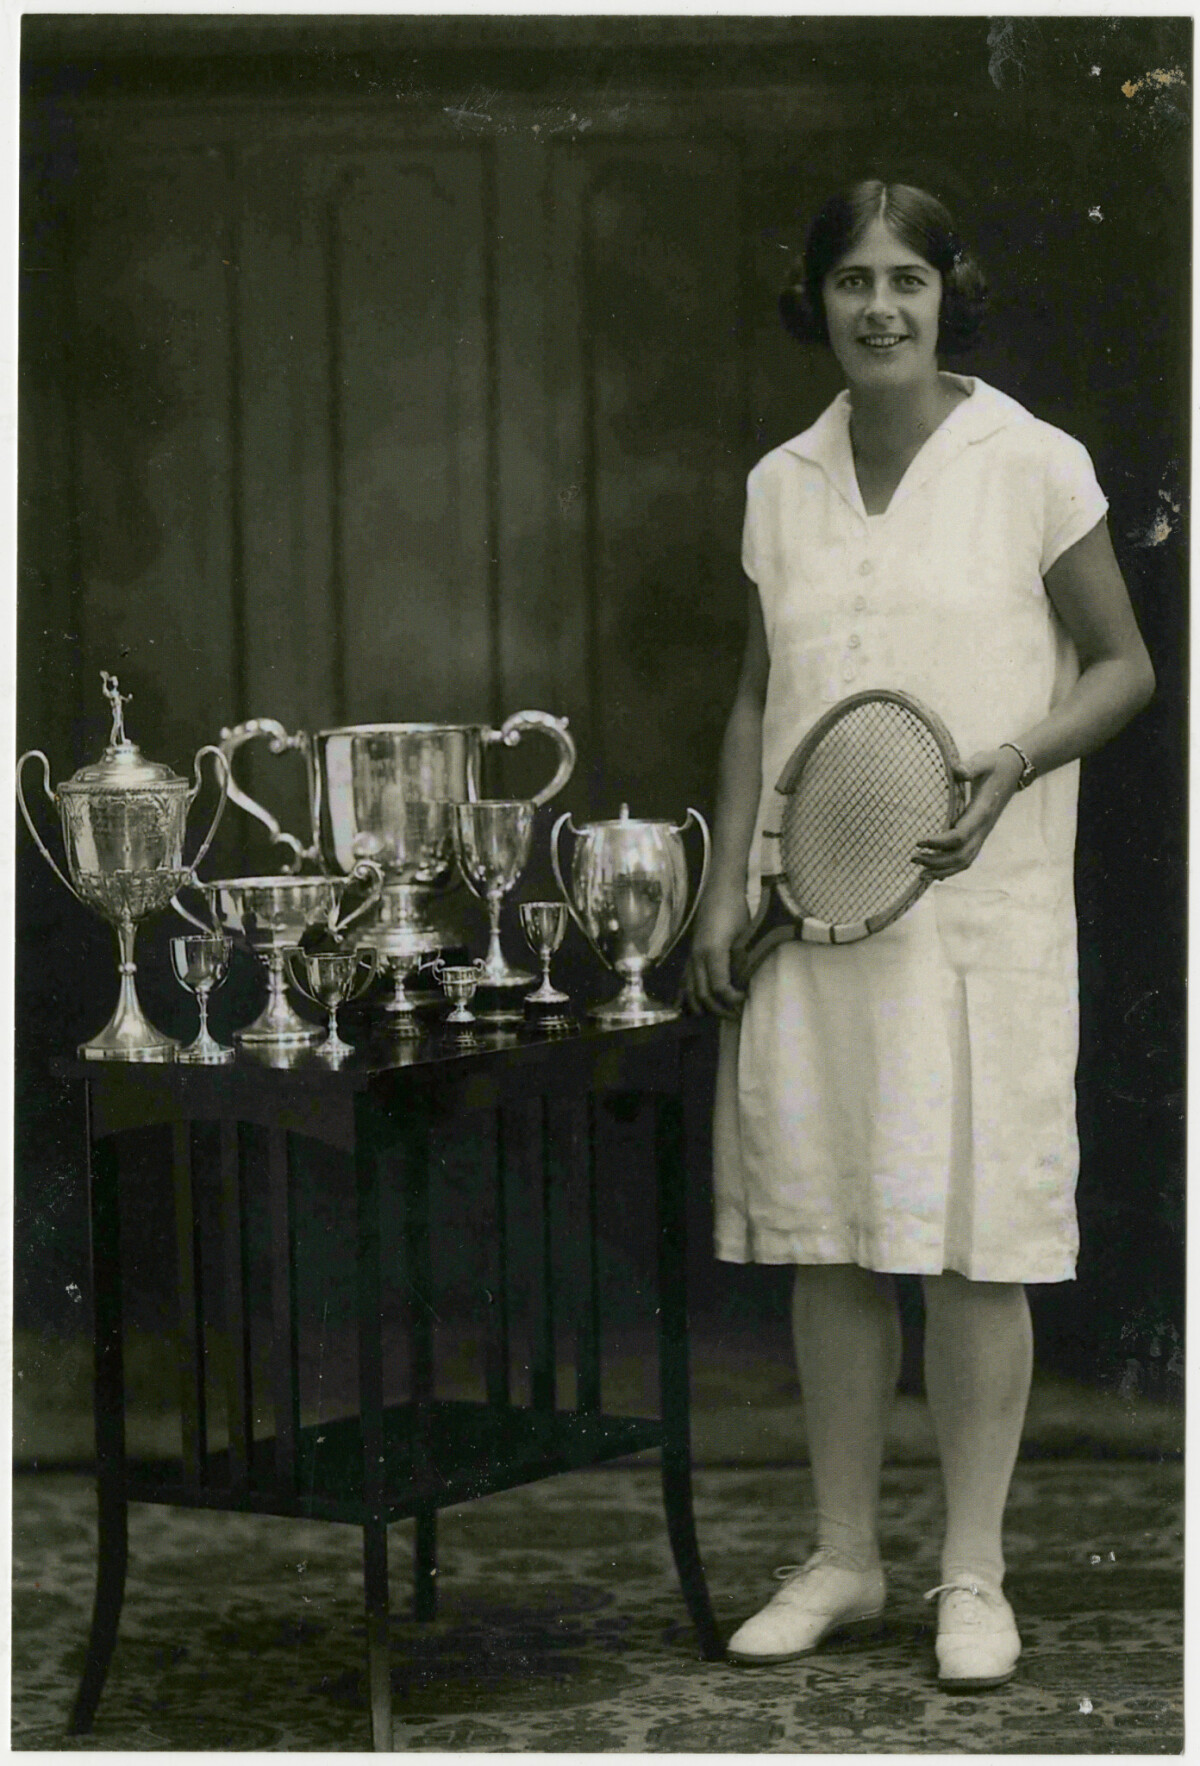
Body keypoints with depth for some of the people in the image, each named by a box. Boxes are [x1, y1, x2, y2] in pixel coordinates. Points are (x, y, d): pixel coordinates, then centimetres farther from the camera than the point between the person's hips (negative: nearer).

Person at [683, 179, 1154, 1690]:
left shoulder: (1033, 465, -2)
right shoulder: (781, 484, 9)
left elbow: (1124, 667, 3)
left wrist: (1010, 764, -14)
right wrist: (725, 887, 9)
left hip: (978, 903, -4)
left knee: (971, 1242, -1)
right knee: (822, 1238, 7)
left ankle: (973, 1575, 11)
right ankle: (842, 1555, 19)